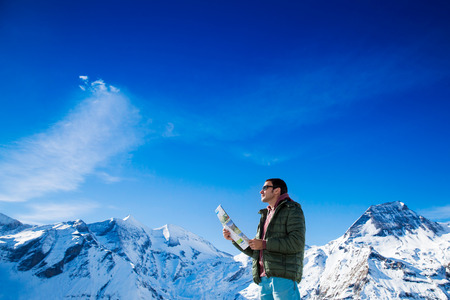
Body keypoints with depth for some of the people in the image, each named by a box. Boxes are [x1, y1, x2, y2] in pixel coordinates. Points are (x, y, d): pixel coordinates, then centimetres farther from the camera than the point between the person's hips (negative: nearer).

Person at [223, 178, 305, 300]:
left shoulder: (292, 210, 1)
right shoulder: (266, 215, 24)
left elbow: (297, 243, -14)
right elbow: (254, 252, 25)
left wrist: (264, 244, -12)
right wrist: (234, 238, 12)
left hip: (283, 277, -7)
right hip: (263, 279, 7)